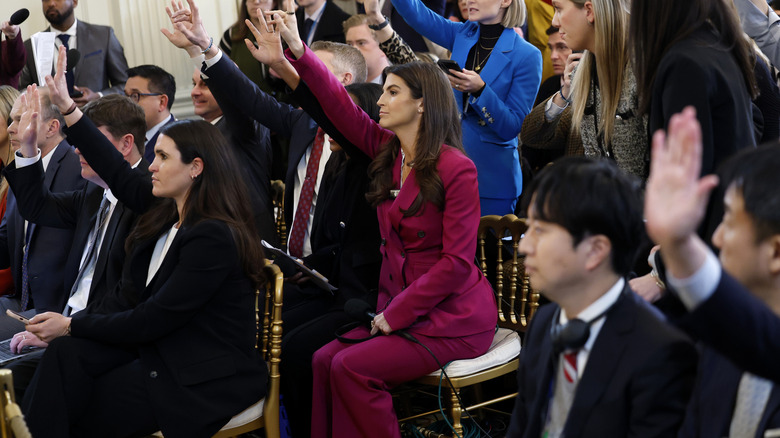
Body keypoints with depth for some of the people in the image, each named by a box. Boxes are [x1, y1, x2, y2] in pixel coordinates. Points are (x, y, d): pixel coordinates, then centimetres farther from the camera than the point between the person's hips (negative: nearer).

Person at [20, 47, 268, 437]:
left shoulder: (214, 237, -21)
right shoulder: (168, 212, 6)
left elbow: (152, 321, -19)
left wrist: (71, 324, -10)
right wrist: (67, 106, 17)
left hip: (204, 378, -8)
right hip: (158, 348, 8)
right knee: (68, 352, -14)